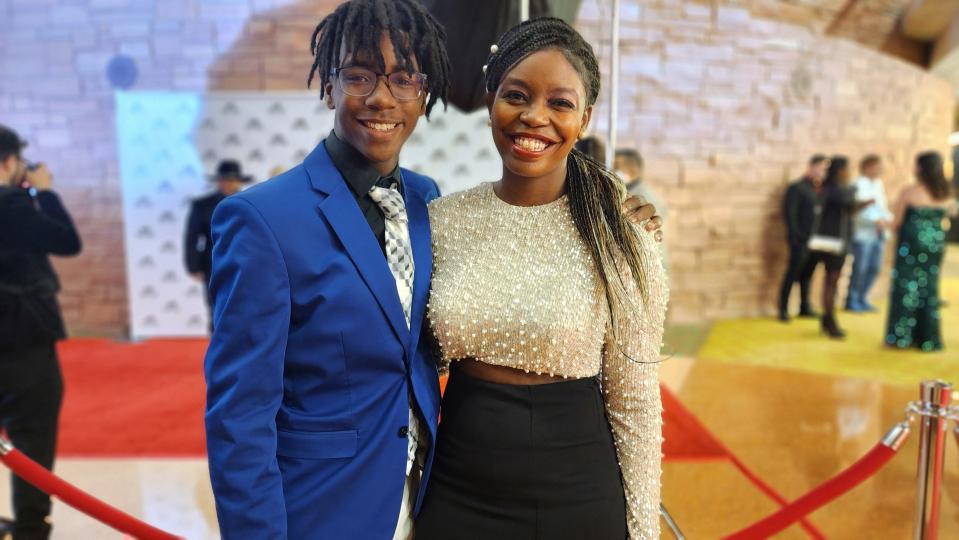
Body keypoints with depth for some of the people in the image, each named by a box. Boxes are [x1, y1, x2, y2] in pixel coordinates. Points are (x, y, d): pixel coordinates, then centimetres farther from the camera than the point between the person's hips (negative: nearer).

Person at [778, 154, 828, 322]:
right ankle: (783, 309, 4)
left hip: (815, 240, 6)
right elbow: (789, 213, -11)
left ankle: (805, 307, 20)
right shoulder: (797, 187, -6)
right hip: (801, 240, -6)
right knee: (792, 274, -2)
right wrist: (796, 237, -15)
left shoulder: (819, 189, 13)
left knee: (807, 275, 12)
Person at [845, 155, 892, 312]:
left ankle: (862, 299, 22)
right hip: (863, 233, -8)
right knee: (860, 268, -5)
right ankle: (851, 301, 9)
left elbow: (882, 205, 19)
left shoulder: (879, 184, 16)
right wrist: (876, 220, -21)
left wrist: (888, 218, 0)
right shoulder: (859, 185, -9)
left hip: (878, 233, 8)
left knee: (875, 267, 9)